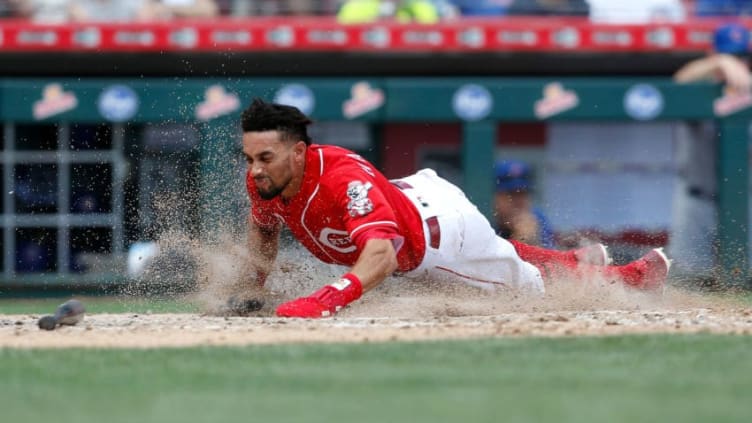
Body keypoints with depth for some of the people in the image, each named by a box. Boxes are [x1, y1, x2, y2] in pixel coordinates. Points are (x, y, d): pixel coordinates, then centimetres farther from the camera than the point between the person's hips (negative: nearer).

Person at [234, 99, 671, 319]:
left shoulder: (344, 178, -45)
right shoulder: (264, 179, -21)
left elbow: (381, 254, -59)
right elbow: (265, 225, 5)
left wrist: (328, 299, -73)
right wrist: (253, 291, 2)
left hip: (444, 236, -7)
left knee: (535, 280, 15)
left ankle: (634, 274, 39)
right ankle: (580, 262, 58)